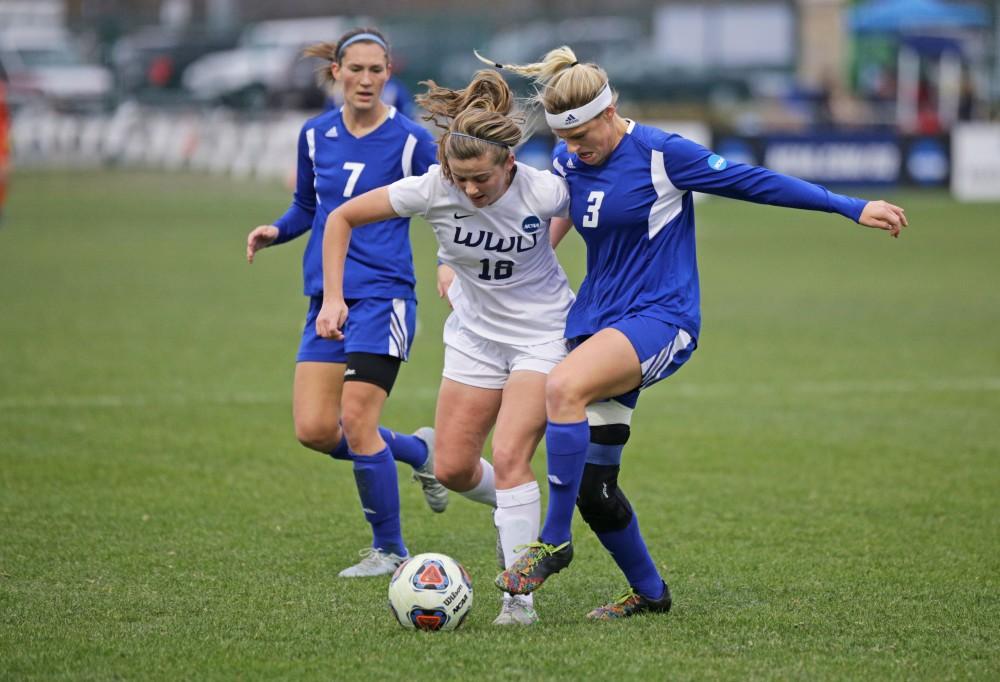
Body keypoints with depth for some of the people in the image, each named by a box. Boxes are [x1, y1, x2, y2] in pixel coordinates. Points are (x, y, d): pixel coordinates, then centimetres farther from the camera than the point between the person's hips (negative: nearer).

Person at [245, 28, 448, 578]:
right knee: (314, 429, -5)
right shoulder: (316, 135, 9)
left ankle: (389, 550, 6)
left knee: (356, 424, -12)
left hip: (382, 295, -5)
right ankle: (417, 451, 24)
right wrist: (275, 231, 2)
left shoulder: (410, 139, -5)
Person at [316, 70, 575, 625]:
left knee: (509, 460, -17)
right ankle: (522, 514, 35)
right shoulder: (431, 190, -22)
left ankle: (520, 596, -9)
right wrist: (334, 297, -14)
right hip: (475, 332, 4)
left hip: (542, 333, -4)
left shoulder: (543, 191, -27)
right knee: (453, 469, 4)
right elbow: (341, 218, -9)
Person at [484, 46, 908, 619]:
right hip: (597, 316, 7)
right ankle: (649, 592, 23)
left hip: (660, 319, -7)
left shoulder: (660, 154, -12)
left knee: (564, 385, -34)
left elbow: (752, 181, -9)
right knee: (591, 484, 2)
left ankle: (554, 541, -24)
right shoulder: (566, 163, 6)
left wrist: (852, 208, -9)